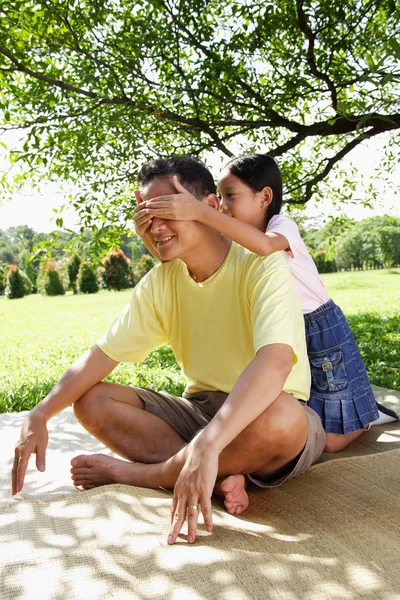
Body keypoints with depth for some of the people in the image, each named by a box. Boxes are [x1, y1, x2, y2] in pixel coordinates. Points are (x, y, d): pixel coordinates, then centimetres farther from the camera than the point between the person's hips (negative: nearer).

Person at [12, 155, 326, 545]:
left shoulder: (262, 267, -19)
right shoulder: (160, 282, 0)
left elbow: (275, 361, -36)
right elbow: (103, 354, -1)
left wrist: (207, 444, -47)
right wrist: (39, 416, -13)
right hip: (201, 410, 5)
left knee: (278, 417, -40)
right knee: (92, 401, -9)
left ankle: (129, 472, -19)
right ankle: (220, 476, -21)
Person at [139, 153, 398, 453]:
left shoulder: (283, 226, -20)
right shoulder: (233, 244, -1)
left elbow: (264, 244, -46)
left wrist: (199, 211, -54)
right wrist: (147, 231, -31)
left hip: (323, 334, -7)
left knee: (330, 442, -4)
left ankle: (368, 413, 25)